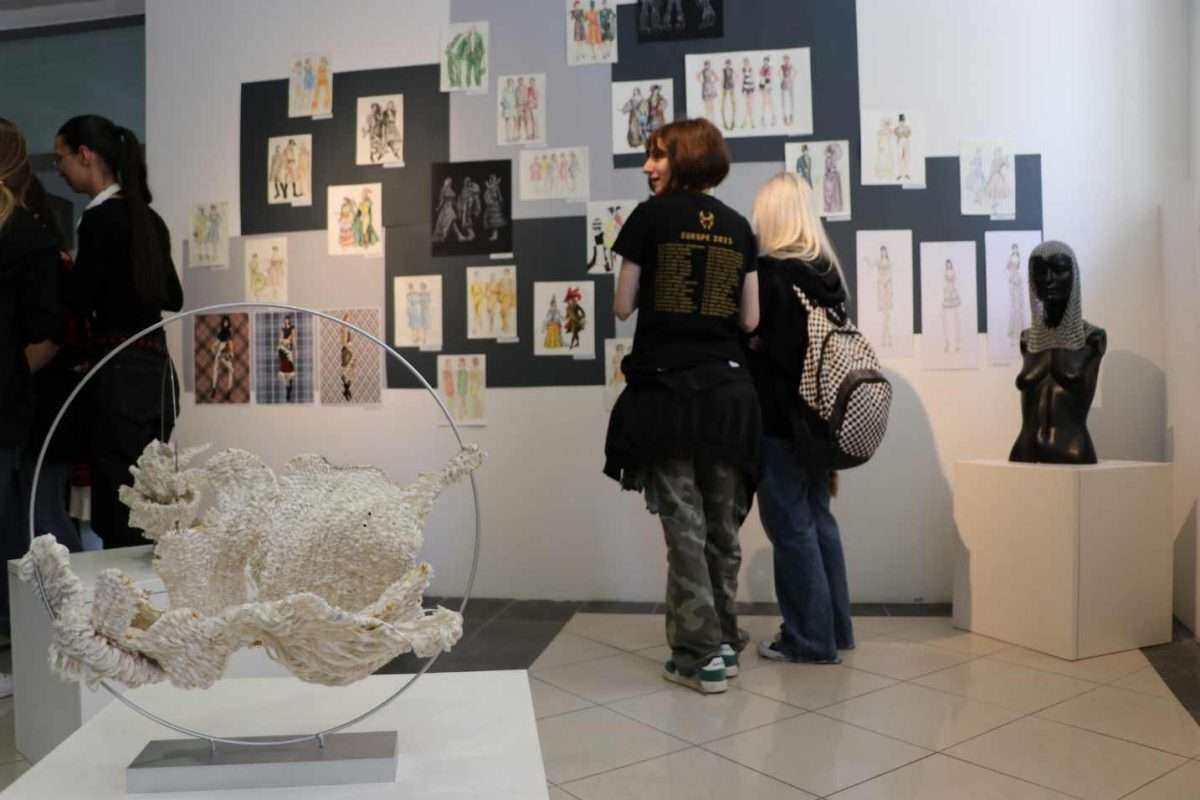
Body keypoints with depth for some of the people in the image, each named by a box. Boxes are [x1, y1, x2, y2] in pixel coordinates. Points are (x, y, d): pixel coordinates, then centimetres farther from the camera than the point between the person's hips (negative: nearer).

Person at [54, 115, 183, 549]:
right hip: (155, 371, 9)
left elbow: (77, 302, -10)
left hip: (120, 376, -8)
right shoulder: (148, 218, 14)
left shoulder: (101, 219, -10)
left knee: (119, 516, -3)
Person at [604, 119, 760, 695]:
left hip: (666, 388, -4)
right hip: (728, 390, 4)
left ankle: (700, 654, 5)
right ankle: (724, 641, 23)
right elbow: (750, 320, 7)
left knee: (684, 522, 1)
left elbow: (623, 307, -1)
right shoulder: (738, 227, 9)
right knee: (723, 522, 12)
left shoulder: (652, 216, -2)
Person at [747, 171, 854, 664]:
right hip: (819, 415, 7)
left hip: (779, 417, -7)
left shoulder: (769, 273, -13)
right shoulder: (828, 271, 8)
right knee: (817, 517, 16)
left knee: (789, 524, 1)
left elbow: (751, 341, -10)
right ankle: (835, 627, 25)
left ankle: (809, 639, 8)